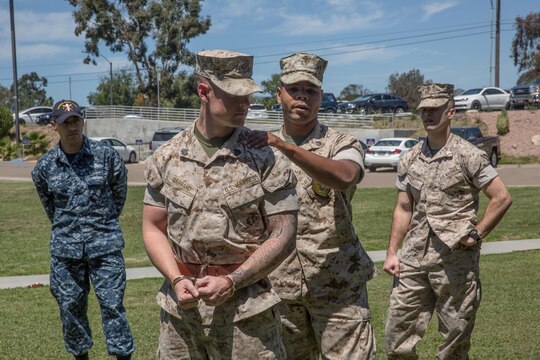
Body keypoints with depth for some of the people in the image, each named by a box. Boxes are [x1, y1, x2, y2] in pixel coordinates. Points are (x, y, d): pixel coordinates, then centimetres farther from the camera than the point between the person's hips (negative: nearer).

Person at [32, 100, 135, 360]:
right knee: (70, 307, 10)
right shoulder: (44, 167, 1)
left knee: (112, 304, -3)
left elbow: (119, 191, 10)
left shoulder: (106, 156, -5)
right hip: (65, 248, 3)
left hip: (105, 244, -2)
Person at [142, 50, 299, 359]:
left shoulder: (266, 157, -6)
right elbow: (153, 228, 8)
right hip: (181, 304, 3)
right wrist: (177, 280, -7)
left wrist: (231, 282, -14)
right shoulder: (167, 157, 3)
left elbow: (283, 237, -7)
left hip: (245, 305, -3)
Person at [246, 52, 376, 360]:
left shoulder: (342, 144, -2)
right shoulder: (263, 149, 9)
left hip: (337, 282, -3)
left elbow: (344, 177, -27)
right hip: (279, 284, 3)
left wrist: (285, 146, -33)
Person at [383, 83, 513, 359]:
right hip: (414, 256, 5)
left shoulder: (468, 155, -5)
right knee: (397, 336, 7)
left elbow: (502, 198, -5)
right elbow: (403, 209, 12)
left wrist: (476, 235, -8)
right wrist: (392, 252, 7)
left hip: (455, 259, -4)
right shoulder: (409, 160, 9)